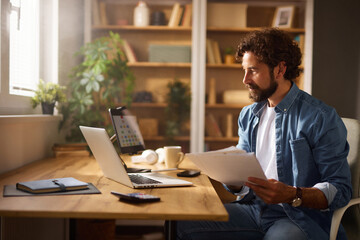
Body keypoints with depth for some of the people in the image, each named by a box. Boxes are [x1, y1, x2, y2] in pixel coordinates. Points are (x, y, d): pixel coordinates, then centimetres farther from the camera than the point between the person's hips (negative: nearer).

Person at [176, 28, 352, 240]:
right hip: (254, 210, 6)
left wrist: (292, 195, -26)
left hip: (301, 217, -5)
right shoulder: (248, 115, 14)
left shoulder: (323, 118, -7)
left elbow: (341, 190, -10)